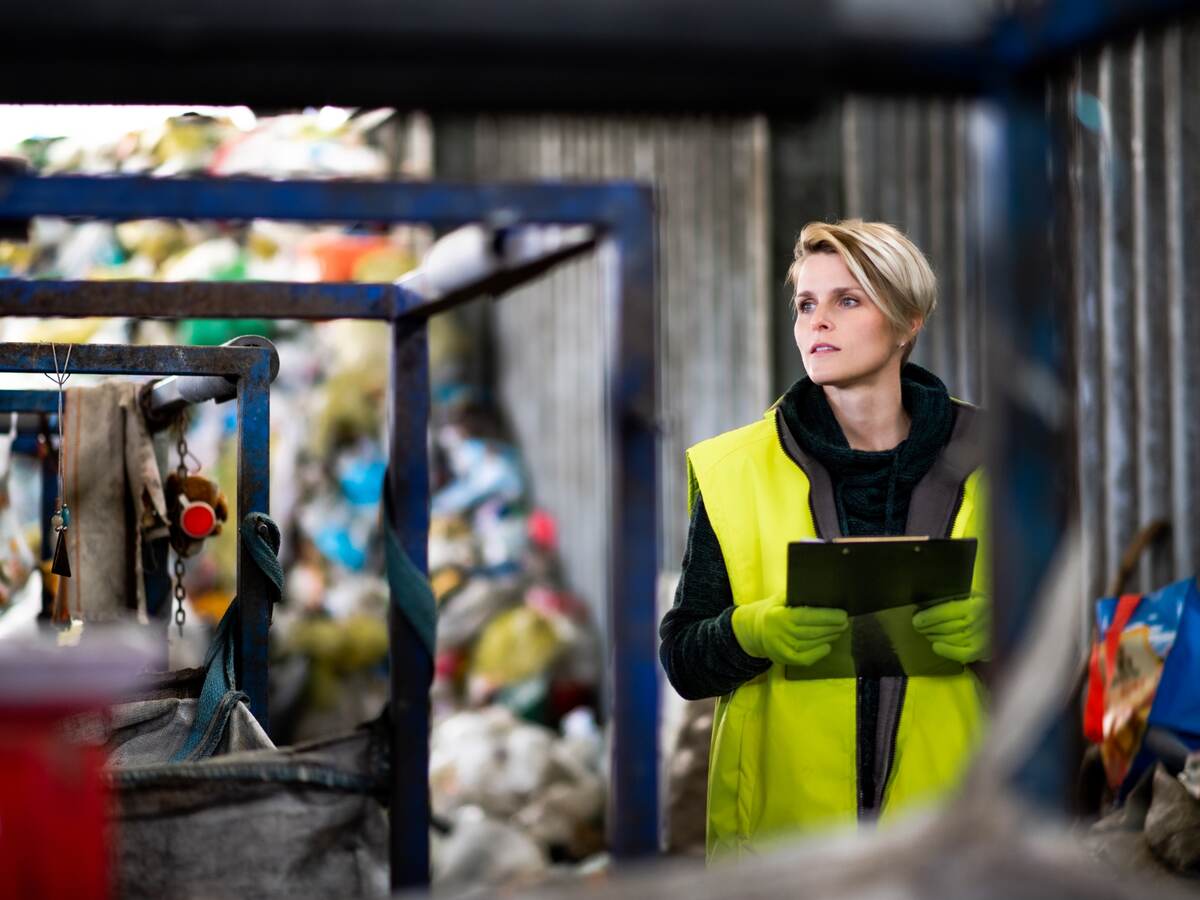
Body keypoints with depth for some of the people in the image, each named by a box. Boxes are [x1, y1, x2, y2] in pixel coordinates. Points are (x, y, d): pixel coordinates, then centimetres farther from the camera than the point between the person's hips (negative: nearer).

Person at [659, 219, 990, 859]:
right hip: (780, 810, 0)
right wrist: (754, 633, -16)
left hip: (943, 805, 0)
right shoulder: (735, 469, 4)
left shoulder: (974, 460, 5)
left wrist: (988, 632, -12)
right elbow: (681, 661, 4)